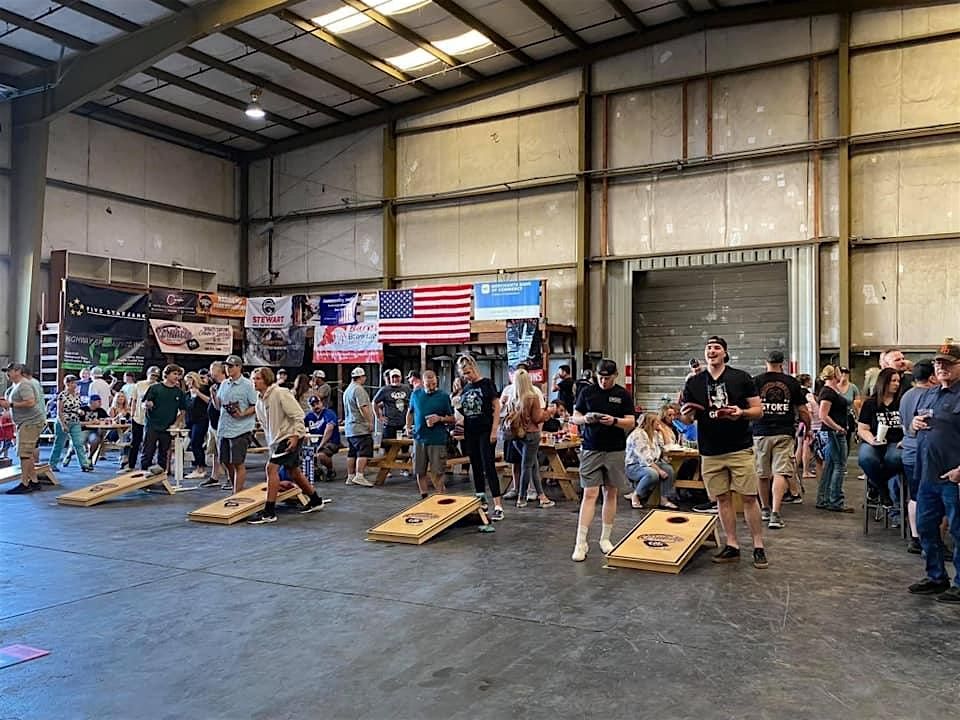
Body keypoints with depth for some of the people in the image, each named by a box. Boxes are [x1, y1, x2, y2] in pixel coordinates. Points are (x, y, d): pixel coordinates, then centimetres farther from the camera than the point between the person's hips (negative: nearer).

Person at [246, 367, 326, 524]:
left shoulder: (280, 393, -17)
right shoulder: (259, 401, 9)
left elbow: (298, 415, -19)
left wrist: (295, 435, -23)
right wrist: (270, 444, 17)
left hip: (290, 437, -9)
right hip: (277, 439, 9)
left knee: (272, 467, -18)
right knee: (293, 472, 17)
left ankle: (269, 512, -15)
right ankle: (315, 501, 35)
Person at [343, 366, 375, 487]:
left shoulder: (347, 390, 19)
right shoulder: (358, 389, -12)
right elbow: (363, 408, -20)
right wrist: (370, 422, -15)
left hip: (349, 427, 10)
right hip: (360, 427, -10)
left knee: (352, 453, 11)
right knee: (363, 452, -11)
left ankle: (350, 477, 13)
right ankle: (359, 476, -17)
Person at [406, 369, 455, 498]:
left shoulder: (444, 396, -1)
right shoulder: (416, 394, 7)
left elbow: (452, 419, 3)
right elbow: (410, 412, 23)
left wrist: (439, 418, -14)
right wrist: (408, 426, 8)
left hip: (437, 440, -3)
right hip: (419, 439, 3)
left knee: (437, 473, -3)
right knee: (420, 472, 9)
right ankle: (424, 496, 23)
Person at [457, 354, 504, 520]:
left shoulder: (486, 383, -5)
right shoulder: (465, 388, 11)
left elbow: (496, 407, -7)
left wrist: (494, 430, -13)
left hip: (485, 432, -6)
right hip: (470, 432, 6)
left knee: (489, 467, -11)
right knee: (476, 467, 11)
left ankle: (498, 506, -12)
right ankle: (481, 501, 22)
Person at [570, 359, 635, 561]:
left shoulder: (623, 395, 3)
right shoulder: (587, 391, 4)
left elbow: (631, 423, 1)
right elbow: (575, 417, 7)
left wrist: (614, 421, -17)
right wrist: (586, 419, -15)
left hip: (615, 451, 1)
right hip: (591, 450, -1)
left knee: (611, 494, 8)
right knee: (589, 494, -7)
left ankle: (605, 539, 20)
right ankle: (580, 543, -6)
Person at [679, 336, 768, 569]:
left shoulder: (742, 378, 1)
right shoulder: (694, 383, 8)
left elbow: (758, 411, 2)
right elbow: (686, 419, 11)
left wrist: (741, 413, -18)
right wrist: (686, 414, -13)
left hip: (740, 449, -2)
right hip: (710, 452, 2)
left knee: (749, 497, -2)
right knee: (722, 499, 7)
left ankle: (759, 547, 8)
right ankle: (732, 546, 17)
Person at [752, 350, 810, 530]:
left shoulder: (755, 381, 0)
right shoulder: (792, 383, 4)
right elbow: (802, 411, 7)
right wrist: (808, 429, 22)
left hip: (761, 433, 0)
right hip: (784, 433, 0)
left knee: (762, 474, 12)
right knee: (780, 473, -4)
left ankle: (765, 509, 26)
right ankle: (775, 514, -14)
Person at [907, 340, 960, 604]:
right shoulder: (929, 394, 15)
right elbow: (915, 422, 27)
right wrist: (914, 423, 3)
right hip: (928, 474, 8)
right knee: (925, 526, 15)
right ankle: (936, 577, 29)